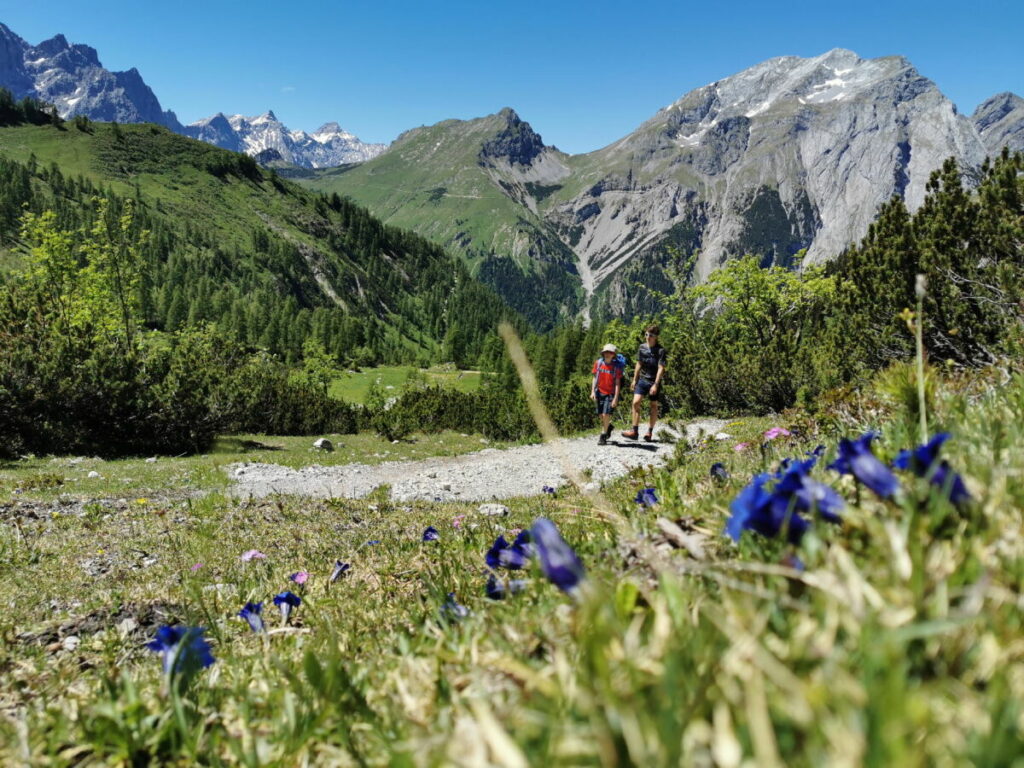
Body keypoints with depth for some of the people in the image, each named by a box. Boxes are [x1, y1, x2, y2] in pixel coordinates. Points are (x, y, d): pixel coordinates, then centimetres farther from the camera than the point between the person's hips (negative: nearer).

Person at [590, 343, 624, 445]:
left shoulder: (617, 367, -10)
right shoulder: (598, 363, -2)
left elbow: (618, 383, -10)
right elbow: (595, 378, 5)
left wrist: (616, 398, -14)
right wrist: (593, 392, -2)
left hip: (610, 394, -4)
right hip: (600, 393, 4)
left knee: (606, 415, -13)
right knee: (601, 415, 12)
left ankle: (603, 437, 0)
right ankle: (608, 426, 41)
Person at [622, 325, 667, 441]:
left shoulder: (660, 350, -12)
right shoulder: (642, 347, 4)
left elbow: (661, 368, -16)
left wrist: (656, 385, -21)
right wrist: (634, 380, 11)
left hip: (654, 381, -4)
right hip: (642, 379, 4)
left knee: (654, 406, 7)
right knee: (636, 402, -10)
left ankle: (650, 432, 16)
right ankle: (634, 431, -8)